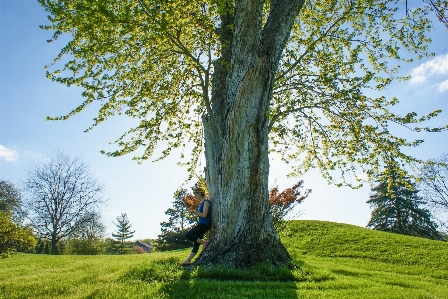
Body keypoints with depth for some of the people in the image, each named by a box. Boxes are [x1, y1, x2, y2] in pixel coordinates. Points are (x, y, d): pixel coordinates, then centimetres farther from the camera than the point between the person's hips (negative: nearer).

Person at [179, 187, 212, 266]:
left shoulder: (206, 202, -11)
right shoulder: (201, 203, 17)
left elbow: (204, 215, -19)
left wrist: (194, 212, -9)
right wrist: (194, 212, 5)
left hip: (204, 224, -10)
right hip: (201, 224, 10)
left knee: (188, 235, -15)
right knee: (196, 243, 7)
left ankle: (204, 242, -6)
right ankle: (188, 260, 9)